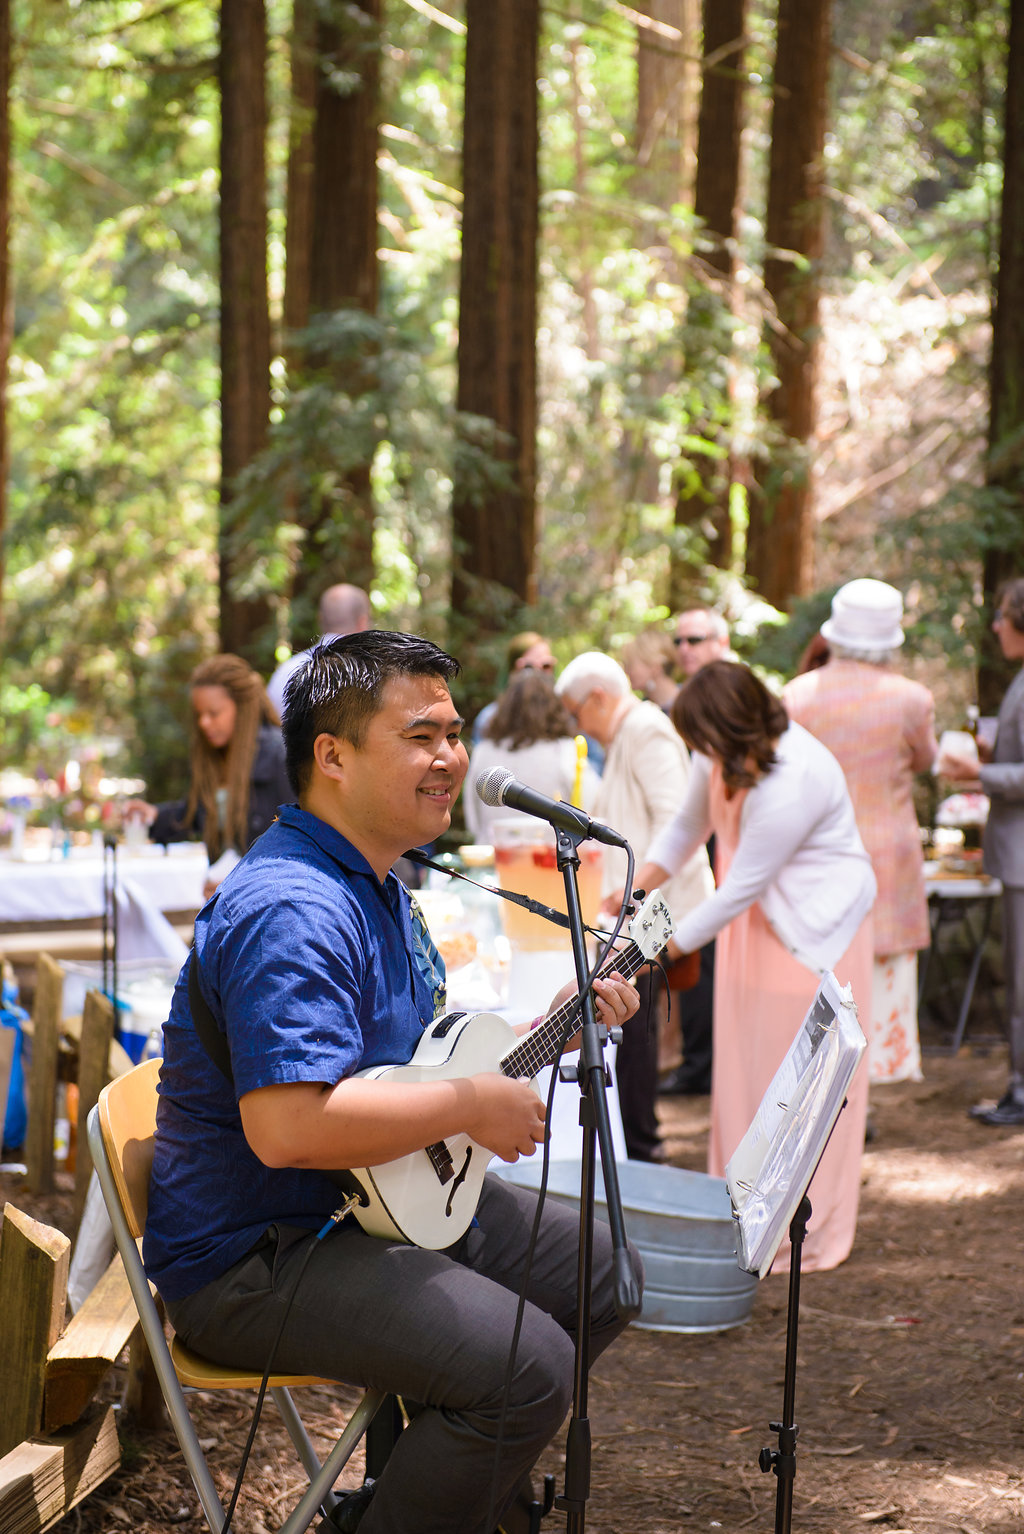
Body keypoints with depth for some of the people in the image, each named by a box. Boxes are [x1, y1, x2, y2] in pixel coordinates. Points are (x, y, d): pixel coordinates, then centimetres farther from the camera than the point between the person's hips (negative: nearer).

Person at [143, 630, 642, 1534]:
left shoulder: (379, 885, 12)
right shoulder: (292, 910, -24)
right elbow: (288, 1126, -35)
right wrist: (473, 1104, -25)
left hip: (387, 1201, 11)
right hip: (250, 1257, -11)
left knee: (603, 1276, 16)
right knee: (529, 1365, -26)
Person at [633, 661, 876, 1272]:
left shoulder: (791, 782, -29)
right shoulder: (722, 755, -4)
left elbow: (741, 889, -24)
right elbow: (688, 824, 15)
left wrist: (666, 947, -16)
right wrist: (644, 883, 1)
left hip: (814, 928, -8)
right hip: (755, 924, 8)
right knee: (743, 1070, 10)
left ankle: (805, 1233, 6)